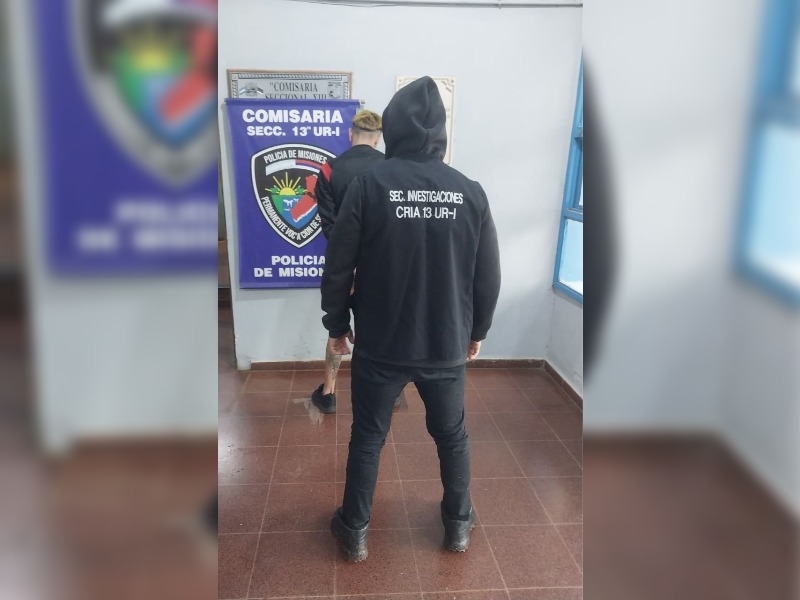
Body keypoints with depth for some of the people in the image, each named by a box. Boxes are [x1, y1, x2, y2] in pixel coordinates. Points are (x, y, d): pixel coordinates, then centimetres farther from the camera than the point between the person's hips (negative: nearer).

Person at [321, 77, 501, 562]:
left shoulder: (370, 184, -13)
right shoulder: (471, 192, -6)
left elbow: (338, 268, -9)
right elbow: (489, 277, 0)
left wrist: (337, 325, 6)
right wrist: (477, 331, 15)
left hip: (380, 346, -2)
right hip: (447, 346, 2)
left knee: (368, 438, 16)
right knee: (453, 436, 21)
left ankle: (355, 531, 30)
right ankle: (459, 525, 37)